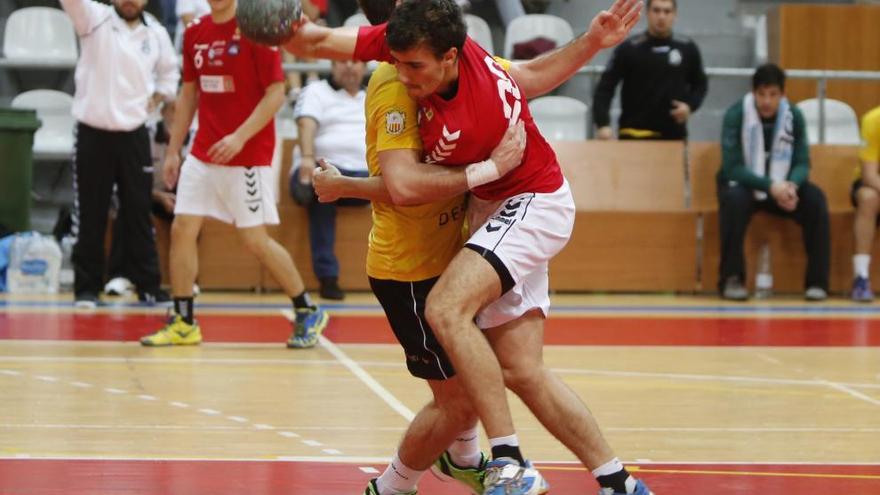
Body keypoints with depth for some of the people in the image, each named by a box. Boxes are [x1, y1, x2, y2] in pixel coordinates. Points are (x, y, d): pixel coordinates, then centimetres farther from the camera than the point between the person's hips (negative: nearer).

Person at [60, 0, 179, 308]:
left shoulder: (156, 33, 5)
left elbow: (168, 71, 23)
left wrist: (157, 99, 7)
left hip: (134, 135, 2)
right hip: (93, 134, -2)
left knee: (139, 215, 7)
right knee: (90, 216, 2)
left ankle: (148, 286, 13)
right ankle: (87, 288, 11)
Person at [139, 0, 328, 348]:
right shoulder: (194, 33, 8)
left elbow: (276, 94, -13)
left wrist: (239, 137, -21)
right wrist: (173, 150, 13)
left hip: (248, 156, -6)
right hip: (203, 154, 6)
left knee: (255, 239, -3)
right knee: (182, 229, -2)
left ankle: (307, 314, 13)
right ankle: (183, 323, 7)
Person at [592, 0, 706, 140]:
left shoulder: (688, 49, 4)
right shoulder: (629, 49, -5)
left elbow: (700, 84, 17)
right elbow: (605, 88, -5)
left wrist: (690, 105, -4)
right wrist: (603, 124, -17)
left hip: (674, 135, 3)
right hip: (635, 136, -3)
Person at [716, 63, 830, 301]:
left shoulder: (794, 116, -5)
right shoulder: (736, 115, -15)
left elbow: (802, 163, -5)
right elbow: (732, 167, -20)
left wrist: (791, 186, -30)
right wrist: (770, 186, -34)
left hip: (781, 187, 3)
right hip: (742, 184, -3)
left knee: (816, 199, -24)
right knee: (734, 198, -37)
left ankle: (817, 281, -18)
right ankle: (731, 278, -28)